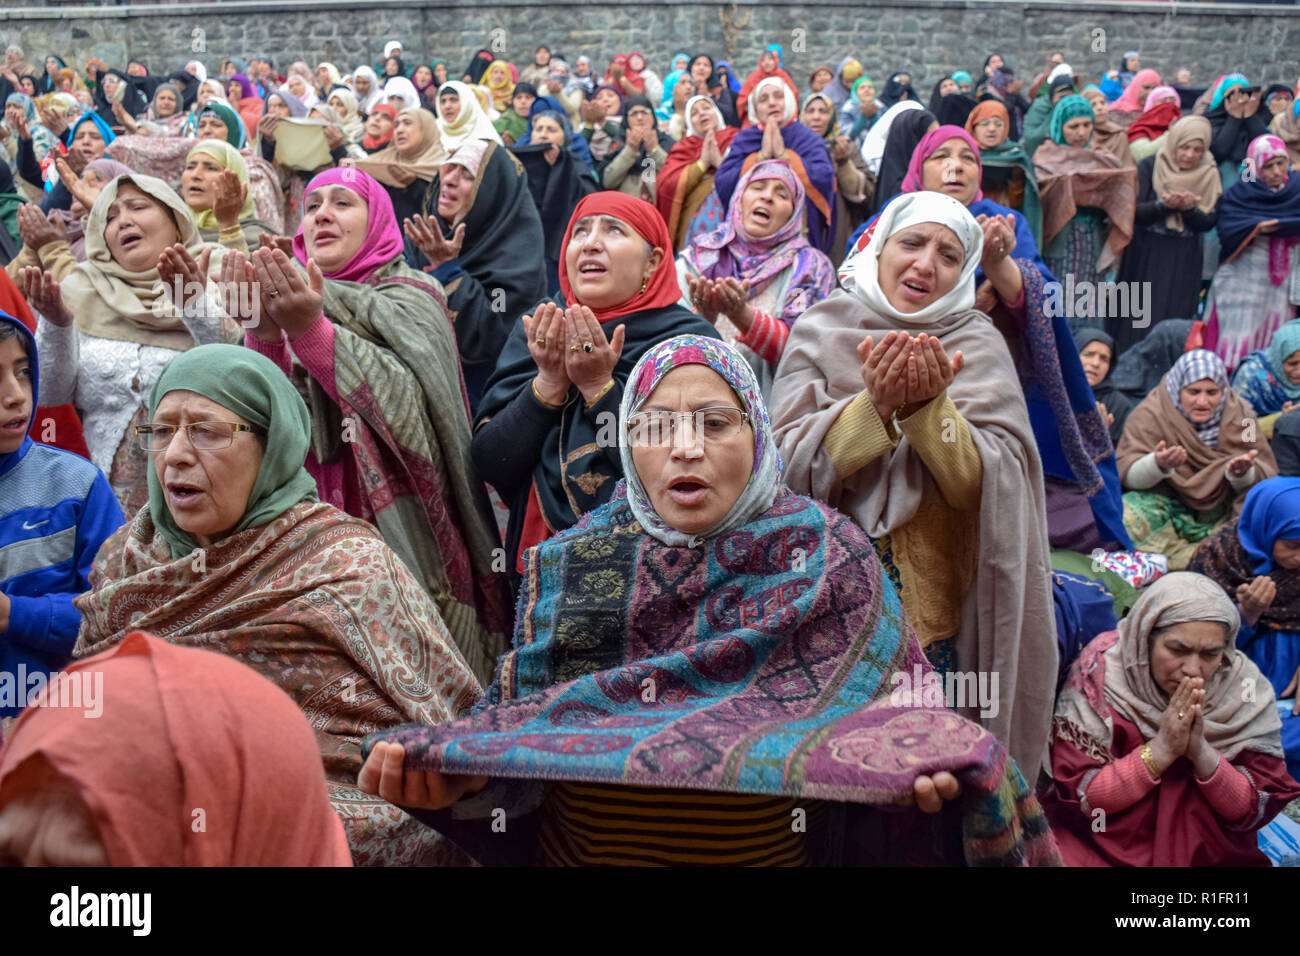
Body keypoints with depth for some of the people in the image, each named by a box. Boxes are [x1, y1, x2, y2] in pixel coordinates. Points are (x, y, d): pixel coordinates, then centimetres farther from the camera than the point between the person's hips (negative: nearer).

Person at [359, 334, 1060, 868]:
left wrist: (915, 764, -24)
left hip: (772, 848, -2)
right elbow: (520, 713, 2)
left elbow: (897, 707, -3)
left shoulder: (828, 557, 0)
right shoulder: (571, 565, 6)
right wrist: (457, 770, -17)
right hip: (580, 846, 2)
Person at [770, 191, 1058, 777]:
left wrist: (931, 406, -25)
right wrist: (874, 406, -22)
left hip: (933, 606, 0)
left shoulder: (978, 347, 1)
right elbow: (786, 462, -10)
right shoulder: (820, 331, 1)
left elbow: (986, 484, -10)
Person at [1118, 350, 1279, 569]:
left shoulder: (1239, 414, -1)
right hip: (1165, 500, -2)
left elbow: (1264, 477, -4)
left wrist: (1242, 473, -28)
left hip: (1220, 508, 3)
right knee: (1127, 516, -32)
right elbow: (1128, 475, -15)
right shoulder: (1151, 413, -9)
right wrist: (1158, 465, -37)